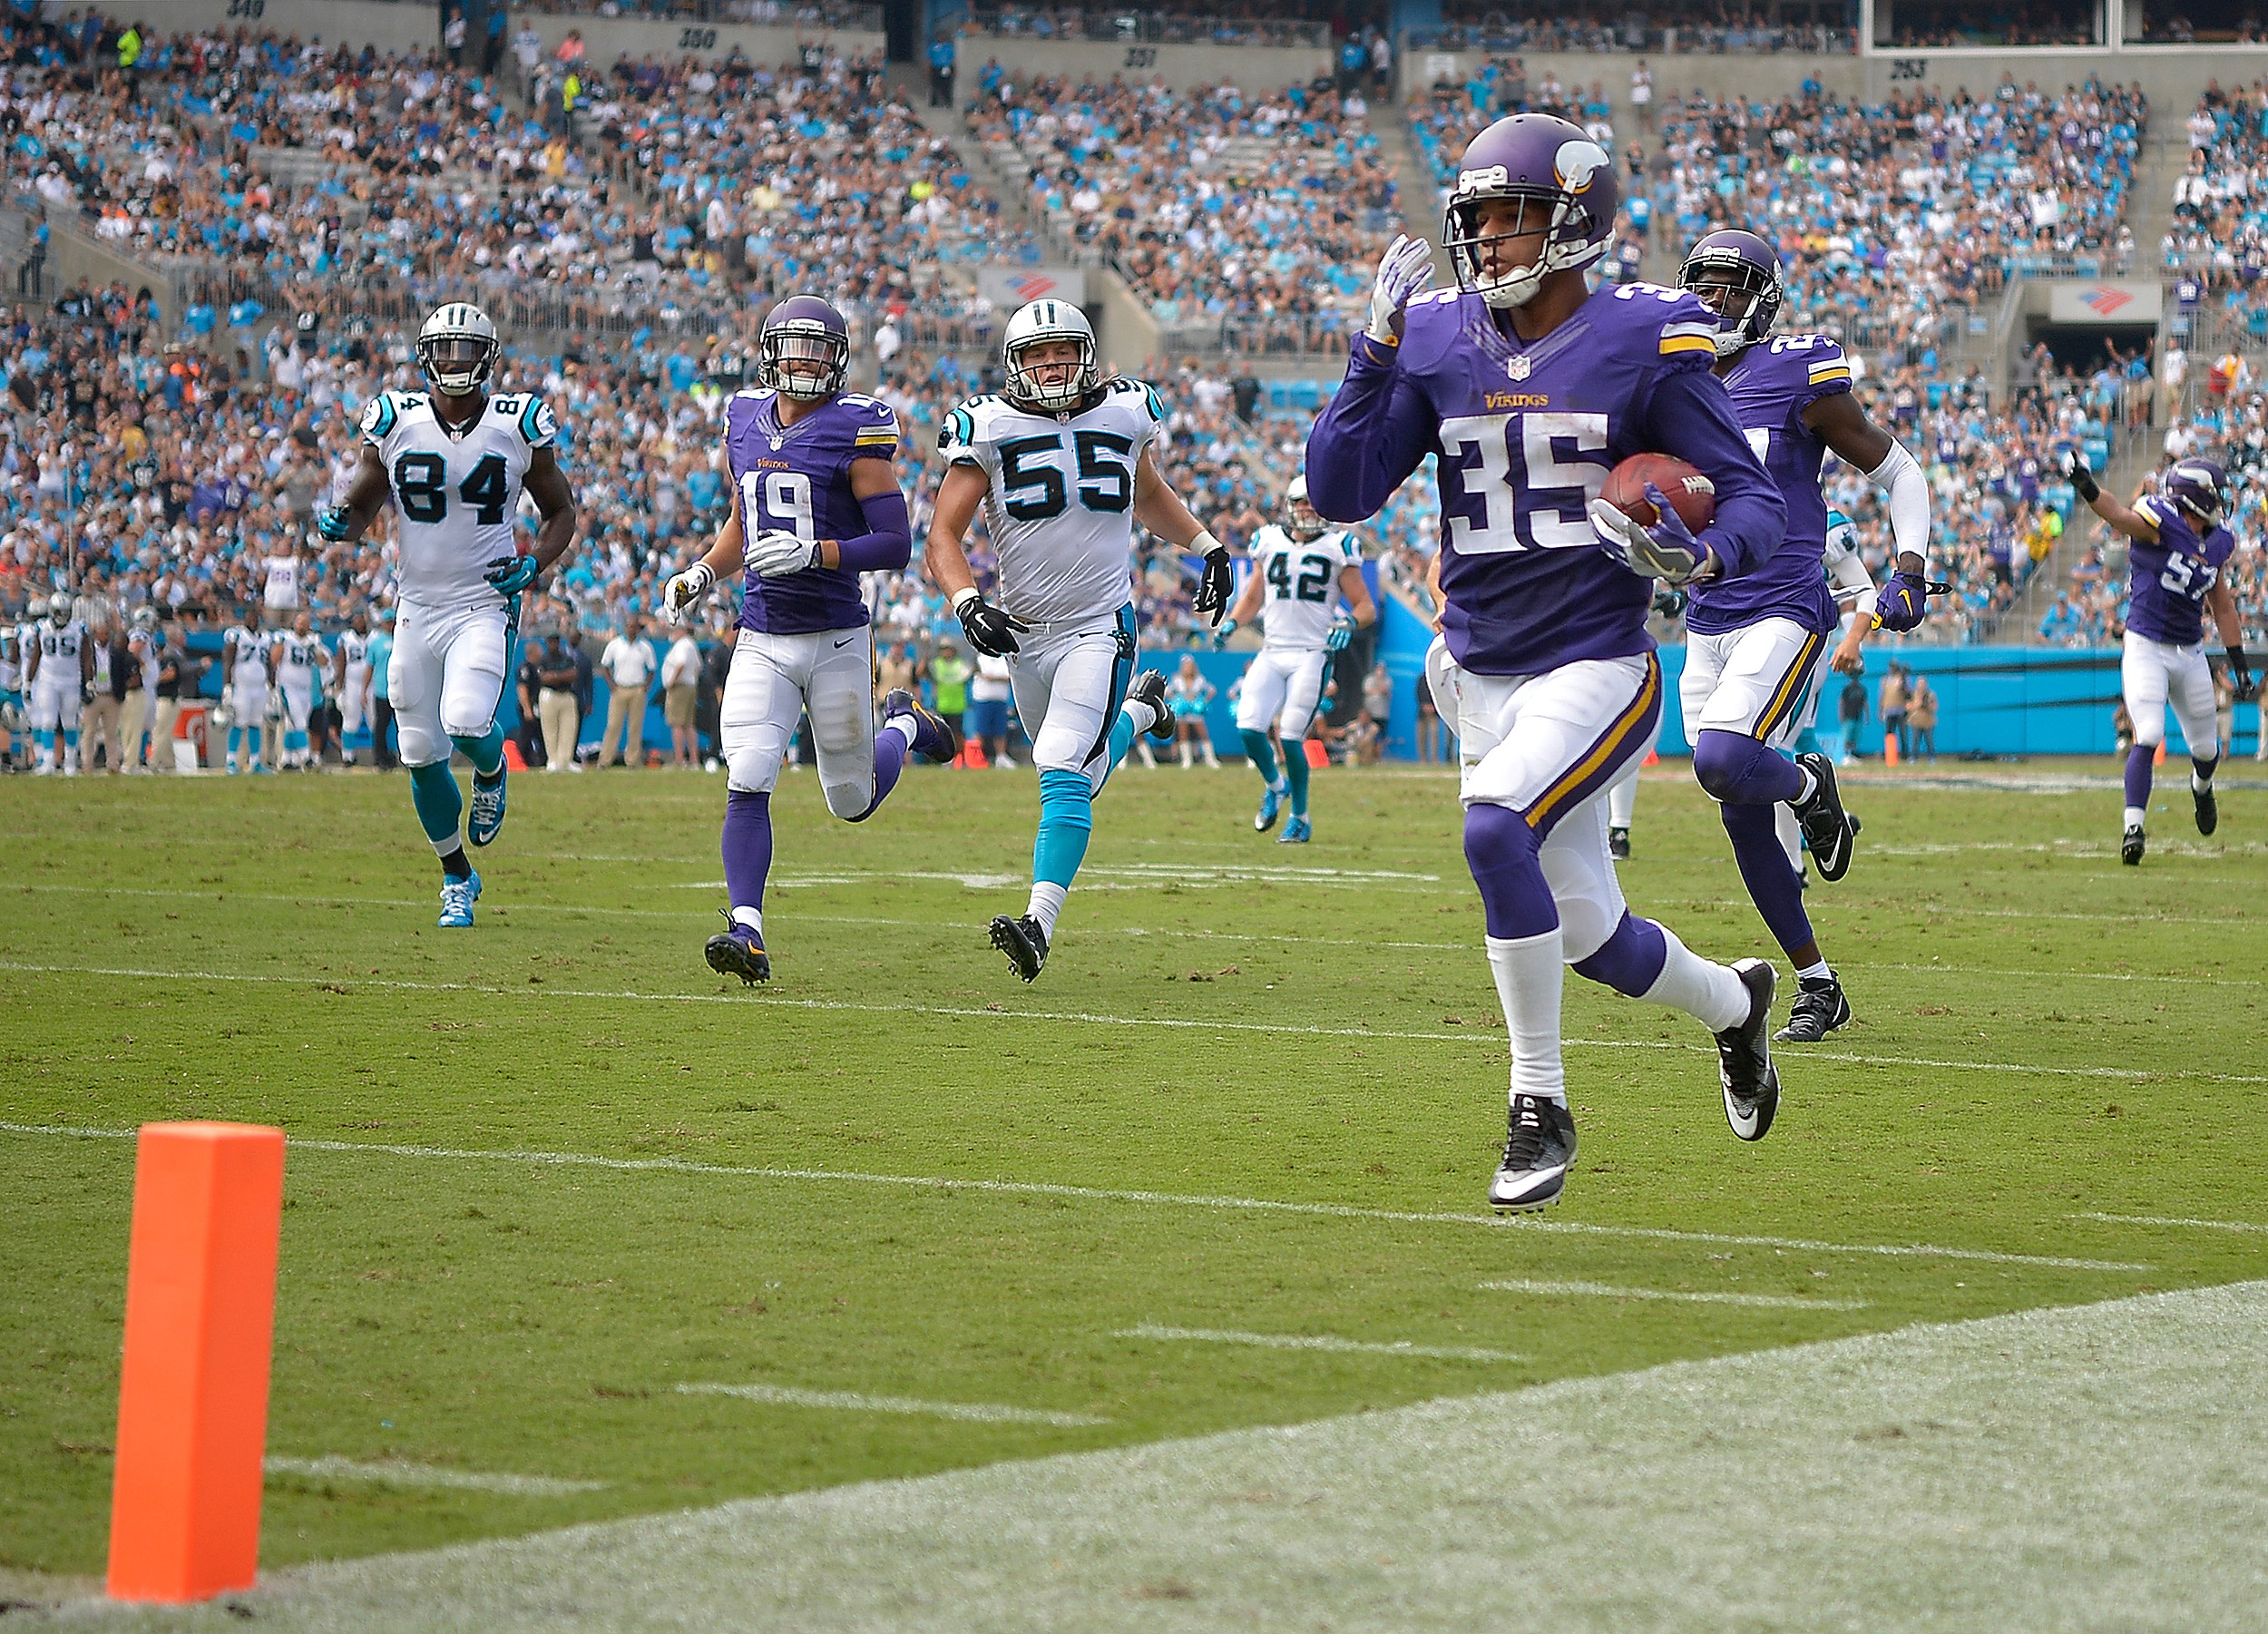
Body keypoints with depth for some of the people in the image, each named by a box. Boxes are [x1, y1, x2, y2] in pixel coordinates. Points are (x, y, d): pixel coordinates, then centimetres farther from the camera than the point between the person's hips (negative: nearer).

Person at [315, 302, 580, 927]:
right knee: (422, 756, 6)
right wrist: (337, 523, -16)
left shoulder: (520, 425, -3)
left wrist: (534, 563, -9)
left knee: (466, 724, -25)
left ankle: (492, 771, 13)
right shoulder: (395, 422, -2)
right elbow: (359, 508, 8)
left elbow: (560, 510, 9)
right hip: (418, 609, 2)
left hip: (485, 605, -2)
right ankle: (457, 878, 27)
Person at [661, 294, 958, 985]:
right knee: (746, 785, -15)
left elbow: (897, 545, -14)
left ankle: (904, 727, 42)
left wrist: (813, 552, -25)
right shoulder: (745, 423, 8)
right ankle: (746, 932, -15)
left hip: (837, 640, -3)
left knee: (854, 801, 11)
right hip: (763, 642, 3)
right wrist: (700, 576, 9)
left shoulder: (855, 430, -10)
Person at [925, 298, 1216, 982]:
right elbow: (943, 538, -11)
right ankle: (1137, 710, 53)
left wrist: (1205, 546, 17)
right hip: (1025, 634, 2)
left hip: (1100, 629, -2)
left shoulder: (1124, 414, 2)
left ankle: (1040, 925, -26)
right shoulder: (990, 429, -7)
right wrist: (969, 604, -27)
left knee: (1064, 777, -20)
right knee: (1073, 774, 20)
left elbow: (1149, 495, 25)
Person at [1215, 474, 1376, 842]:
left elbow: (1366, 607, 3)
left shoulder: (1337, 548, 1)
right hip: (1271, 653, 4)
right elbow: (1253, 597, 24)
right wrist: (1231, 622, 5)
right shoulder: (1270, 543, 11)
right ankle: (1275, 786, 20)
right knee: (1249, 727, -10)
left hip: (1312, 655, -4)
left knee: (1290, 738, -11)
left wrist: (1350, 623, -19)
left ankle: (1301, 820, 7)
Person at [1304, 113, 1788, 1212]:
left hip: (1595, 667, -5)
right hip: (1481, 672, 5)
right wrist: (1376, 349, -11)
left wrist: (1703, 554, -28)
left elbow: (1755, 500, -6)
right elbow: (1341, 493, -1)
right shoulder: (1438, 342, 2)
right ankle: (1732, 1003, 43)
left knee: (1496, 826, -31)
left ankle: (1540, 1107, -17)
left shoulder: (1644, 346, -9)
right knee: (1593, 939, 9)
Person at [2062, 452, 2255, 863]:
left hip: (2191, 654, 6)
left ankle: (2201, 788, 49)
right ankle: (2133, 826, -15)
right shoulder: (2160, 523, -15)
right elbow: (2121, 517, -35)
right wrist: (2085, 486, -56)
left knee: (2206, 748, 15)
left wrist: (2239, 665, 15)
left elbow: (2222, 605, 15)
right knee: (2149, 737, -20)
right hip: (2146, 648, -6)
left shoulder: (2218, 543, 5)